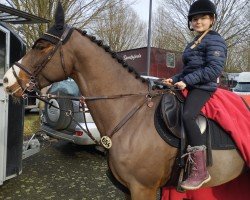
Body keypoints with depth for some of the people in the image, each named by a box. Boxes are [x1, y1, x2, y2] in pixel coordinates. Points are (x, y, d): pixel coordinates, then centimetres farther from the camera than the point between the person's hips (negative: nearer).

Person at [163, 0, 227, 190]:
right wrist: (175, 79, 7)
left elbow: (214, 69, -18)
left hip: (203, 88, -10)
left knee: (187, 116, -32)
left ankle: (200, 171, -27)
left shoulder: (215, 40, -5)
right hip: (189, 87, 10)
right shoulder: (193, 44, 22)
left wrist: (186, 81, -21)